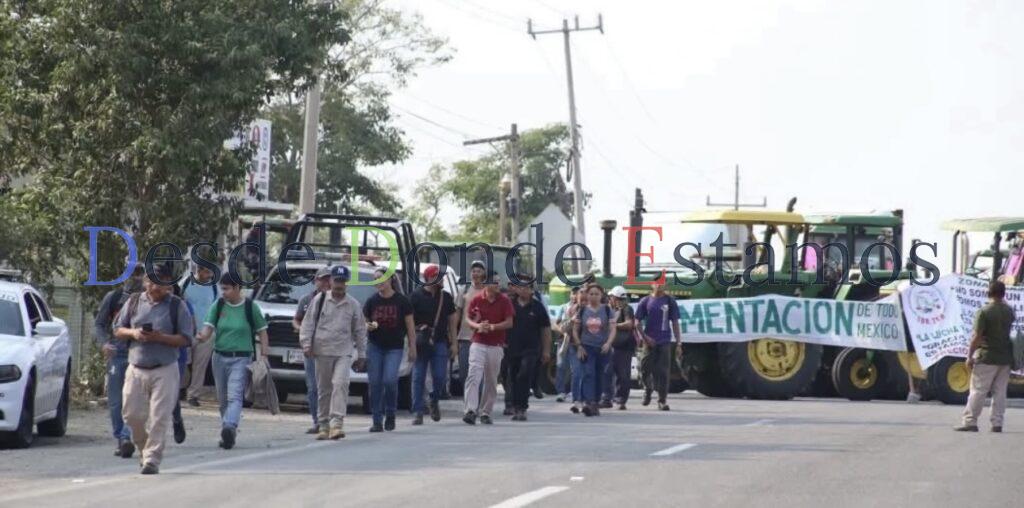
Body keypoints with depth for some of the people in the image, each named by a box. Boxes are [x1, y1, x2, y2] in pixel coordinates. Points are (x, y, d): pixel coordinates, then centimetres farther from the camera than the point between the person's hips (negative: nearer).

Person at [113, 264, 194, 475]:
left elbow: (186, 339, -4)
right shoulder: (134, 302, 9)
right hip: (136, 368, 3)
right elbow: (118, 331, 13)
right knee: (132, 414, 3)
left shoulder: (177, 306, 0)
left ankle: (152, 460, -3)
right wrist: (133, 333, -9)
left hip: (164, 370, -3)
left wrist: (161, 338, -18)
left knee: (159, 417, -7)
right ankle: (144, 448, 28)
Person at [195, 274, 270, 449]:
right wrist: (202, 336, -24)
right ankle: (228, 434, 19)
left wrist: (264, 356, -3)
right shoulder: (218, 305, 6)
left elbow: (262, 331, 5)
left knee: (234, 396, -19)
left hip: (241, 358, -4)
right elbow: (208, 327, 0)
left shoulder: (250, 307, -1)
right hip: (220, 357, 4)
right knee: (222, 398, 9)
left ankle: (230, 427, -35)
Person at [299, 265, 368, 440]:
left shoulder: (353, 305, 7)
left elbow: (360, 331, 12)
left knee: (340, 384, -18)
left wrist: (361, 355, 11)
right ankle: (323, 425, 16)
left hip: (344, 353, -1)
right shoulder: (319, 300, 5)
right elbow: (308, 323, 6)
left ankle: (336, 423, -22)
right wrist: (306, 344, -5)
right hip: (321, 352, 1)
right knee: (323, 389, 6)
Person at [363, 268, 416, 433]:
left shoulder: (401, 301, -1)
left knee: (389, 380, -16)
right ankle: (377, 421, 4)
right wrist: (368, 326, -11)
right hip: (374, 347, 3)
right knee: (375, 382, -2)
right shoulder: (372, 301, 5)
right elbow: (364, 322, 13)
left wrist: (412, 347, 0)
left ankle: (390, 413, 8)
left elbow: (410, 325, 3)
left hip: (394, 347, -3)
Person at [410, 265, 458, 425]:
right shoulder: (417, 296, 0)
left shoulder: (446, 297, 11)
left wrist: (454, 343, 10)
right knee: (418, 377, -2)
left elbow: (452, 320, 15)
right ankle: (418, 412, 1)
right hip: (421, 343, -2)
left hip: (440, 342, 2)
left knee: (439, 376, -3)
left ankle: (434, 402, 25)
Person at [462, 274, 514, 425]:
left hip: (496, 346, 1)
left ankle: (485, 413, 17)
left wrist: (492, 327, -16)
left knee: (491, 381, 7)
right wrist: (477, 325, -14)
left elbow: (509, 322, -3)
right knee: (474, 376, -16)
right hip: (478, 344, -1)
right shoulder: (477, 300, 2)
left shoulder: (504, 301, 1)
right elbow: (468, 320, 7)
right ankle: (471, 411, -23)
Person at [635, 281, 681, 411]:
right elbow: (637, 322, 5)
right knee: (645, 370, 1)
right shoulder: (645, 301, 5)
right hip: (649, 342, 0)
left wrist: (678, 343, 2)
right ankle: (648, 389, 30)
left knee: (664, 372, -4)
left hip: (665, 341, 0)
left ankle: (662, 400, 1)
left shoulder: (670, 301, 7)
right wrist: (645, 337, -9)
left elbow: (675, 323, 8)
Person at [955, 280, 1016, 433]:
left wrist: (970, 356, -9)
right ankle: (997, 423, 7)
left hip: (987, 357, -5)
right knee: (1000, 392, 8)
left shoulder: (984, 312, -12)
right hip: (1006, 357, 5)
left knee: (978, 390, -3)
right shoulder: (1009, 311, 7)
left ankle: (970, 421, -5)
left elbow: (977, 337, -13)